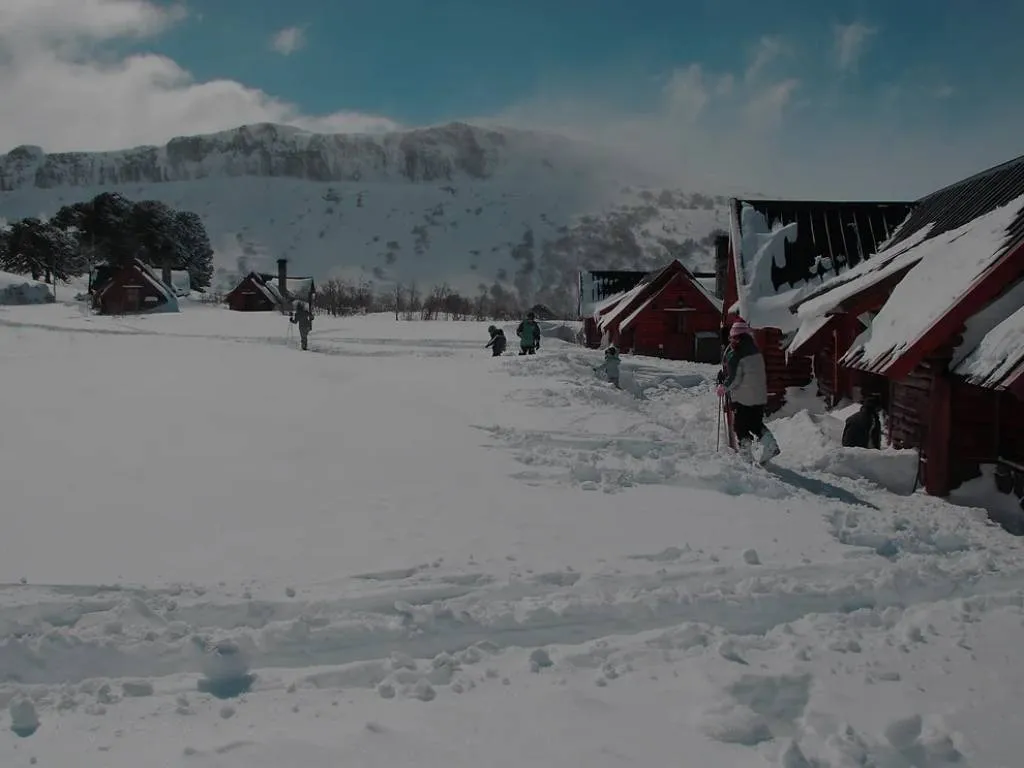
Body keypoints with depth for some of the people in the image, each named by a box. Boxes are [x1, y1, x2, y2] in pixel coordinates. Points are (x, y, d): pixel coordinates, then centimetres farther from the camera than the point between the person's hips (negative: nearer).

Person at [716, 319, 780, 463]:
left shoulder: (734, 353, -15)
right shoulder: (756, 350, 7)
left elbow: (734, 378, -17)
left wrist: (724, 387, 1)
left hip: (742, 398, -6)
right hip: (760, 396, 6)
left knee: (740, 426, 7)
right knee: (756, 424, 21)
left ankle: (746, 456, 8)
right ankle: (771, 445, 4)